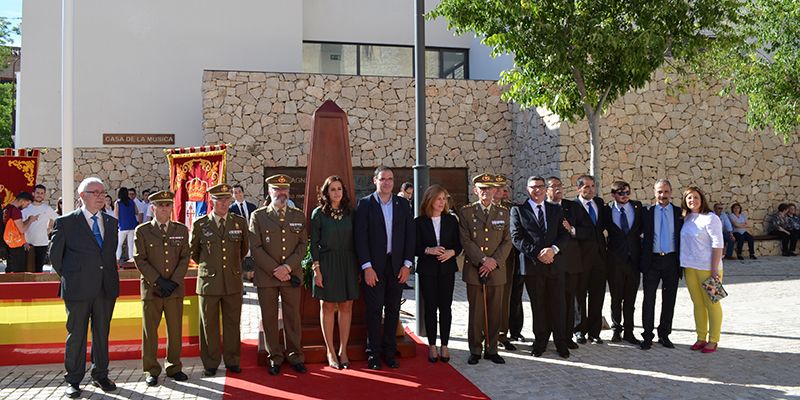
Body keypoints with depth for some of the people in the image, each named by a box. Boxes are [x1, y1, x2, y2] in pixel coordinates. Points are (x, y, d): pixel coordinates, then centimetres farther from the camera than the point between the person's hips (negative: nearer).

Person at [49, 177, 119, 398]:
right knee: (76, 335, 5)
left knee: (102, 334, 11)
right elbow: (55, 255, 4)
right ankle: (73, 380, 17)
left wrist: (109, 277, 12)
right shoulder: (65, 222, -2)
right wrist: (70, 279, 7)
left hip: (106, 289, 4)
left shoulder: (111, 222, 11)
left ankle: (100, 375, 24)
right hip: (78, 289, -4)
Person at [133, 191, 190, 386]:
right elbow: (140, 260, -4)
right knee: (150, 331, 4)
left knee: (175, 330, 6)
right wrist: (159, 281, -12)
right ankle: (151, 371, 14)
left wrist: (173, 282, -7)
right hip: (151, 288, -2)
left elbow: (185, 258, 5)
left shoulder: (181, 230, 8)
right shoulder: (142, 231, 2)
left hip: (175, 289, 2)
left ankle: (174, 367, 19)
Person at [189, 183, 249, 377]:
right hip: (209, 282, -1)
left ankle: (232, 361, 21)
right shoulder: (200, 225, -1)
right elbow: (193, 252, 13)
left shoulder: (240, 222, 3)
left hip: (233, 282, 1)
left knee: (232, 323, 9)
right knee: (209, 324, 6)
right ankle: (210, 364, 17)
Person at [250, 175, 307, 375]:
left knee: (292, 317, 5)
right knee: (269, 318, 4)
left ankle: (295, 356, 15)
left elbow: (303, 244, 4)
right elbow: (256, 249, -4)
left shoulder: (299, 216, 11)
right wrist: (275, 270, -10)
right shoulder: (258, 216, 3)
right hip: (266, 276, -1)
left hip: (292, 275, 1)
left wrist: (288, 267, -9)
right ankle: (275, 358, 15)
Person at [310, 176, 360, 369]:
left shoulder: (350, 212, 6)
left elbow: (354, 241, 8)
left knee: (346, 307, 5)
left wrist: (358, 267, 4)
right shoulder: (318, 213, -2)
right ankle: (331, 351, 15)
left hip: (348, 264, 3)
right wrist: (316, 268, -8)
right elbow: (314, 243, -2)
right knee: (328, 307, 5)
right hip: (327, 264, -3)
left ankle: (343, 350, 15)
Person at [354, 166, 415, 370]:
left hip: (397, 266, 3)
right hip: (373, 267, -3)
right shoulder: (365, 204, -2)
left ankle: (389, 351, 18)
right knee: (374, 311, 2)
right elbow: (360, 237, -7)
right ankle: (373, 353, 12)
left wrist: (407, 264, -1)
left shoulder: (403, 204, 8)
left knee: (393, 310, 8)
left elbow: (409, 235, 7)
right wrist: (367, 267, -13)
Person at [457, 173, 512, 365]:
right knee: (476, 313, 2)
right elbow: (466, 241, -5)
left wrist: (494, 261, -9)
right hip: (474, 270, -2)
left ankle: (491, 349, 18)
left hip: (496, 270, 2)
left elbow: (507, 241, 5)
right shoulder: (466, 212, 2)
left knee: (495, 313, 6)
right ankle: (475, 350, 13)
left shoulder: (503, 213, 10)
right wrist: (483, 260, -14)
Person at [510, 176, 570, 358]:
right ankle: (540, 342, 18)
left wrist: (553, 249, -14)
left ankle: (561, 343, 17)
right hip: (532, 266, -2)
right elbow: (517, 238, -5)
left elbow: (564, 234, 6)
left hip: (554, 264, 2)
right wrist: (537, 254, -14)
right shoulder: (518, 211, 4)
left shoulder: (556, 210, 14)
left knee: (558, 306, 5)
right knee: (538, 306, 6)